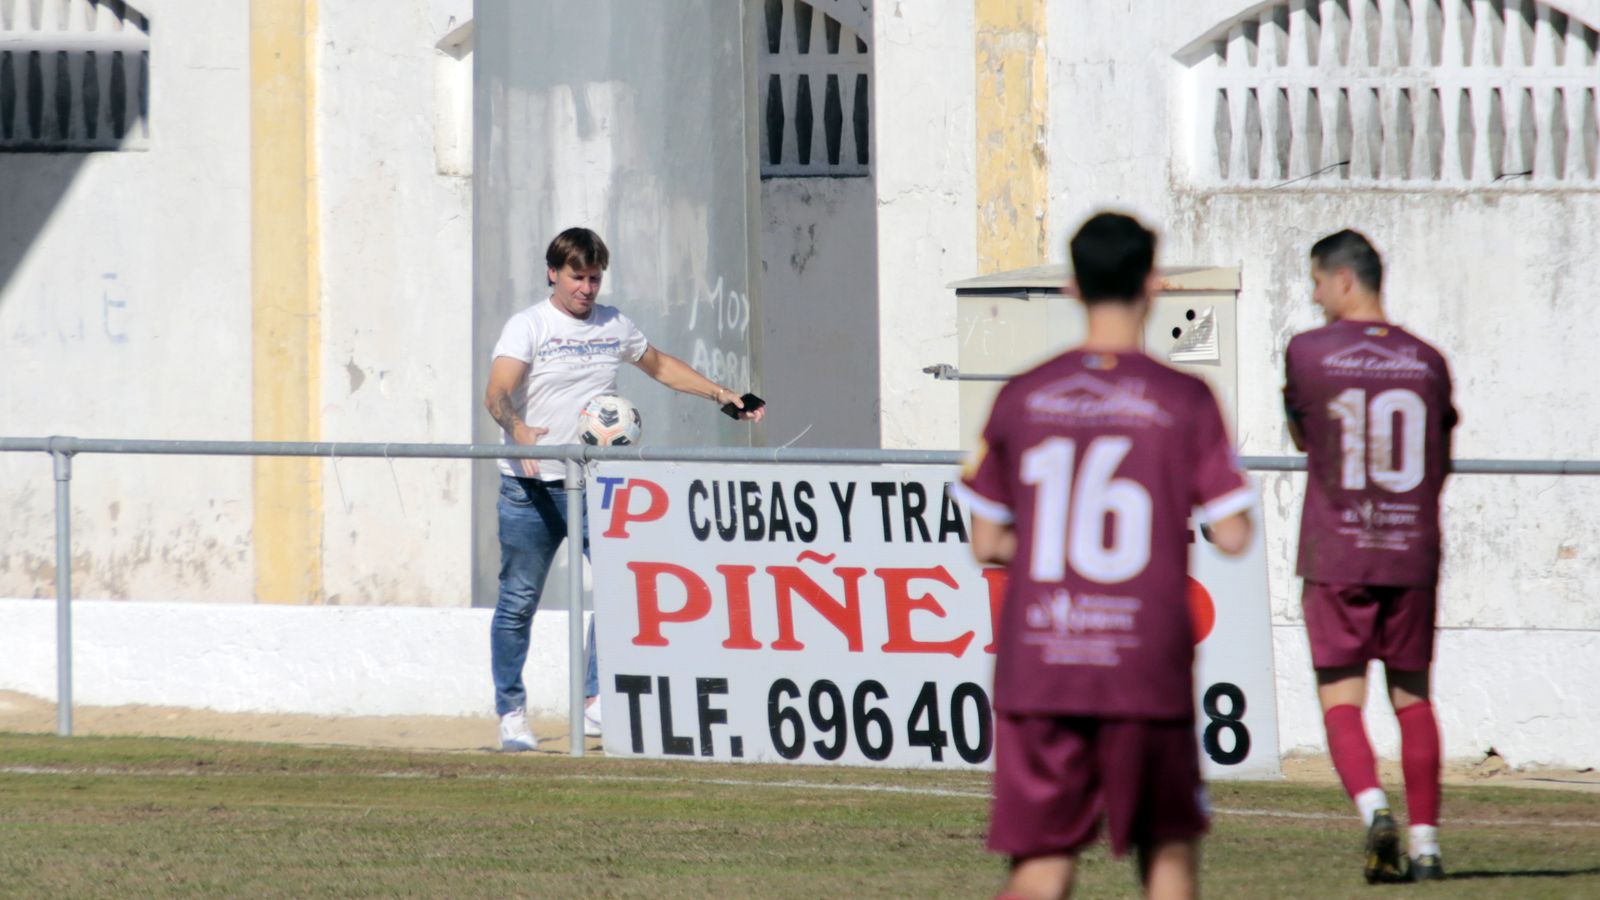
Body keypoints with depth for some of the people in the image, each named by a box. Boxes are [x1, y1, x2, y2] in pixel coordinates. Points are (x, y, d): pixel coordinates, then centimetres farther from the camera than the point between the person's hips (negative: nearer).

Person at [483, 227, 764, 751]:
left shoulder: (614, 326, 13)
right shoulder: (528, 327, -3)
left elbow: (661, 366, 31)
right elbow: (497, 393, -17)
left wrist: (721, 395, 25)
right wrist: (519, 430, -38)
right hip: (531, 488, -4)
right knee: (518, 603, 1)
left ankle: (597, 706, -6)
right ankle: (511, 714, 11)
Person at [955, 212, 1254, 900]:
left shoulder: (1023, 399, 5)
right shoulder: (1184, 402, -2)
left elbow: (987, 543, 8)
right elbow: (1231, 535, -4)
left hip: (1037, 664, 2)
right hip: (1146, 665, -2)